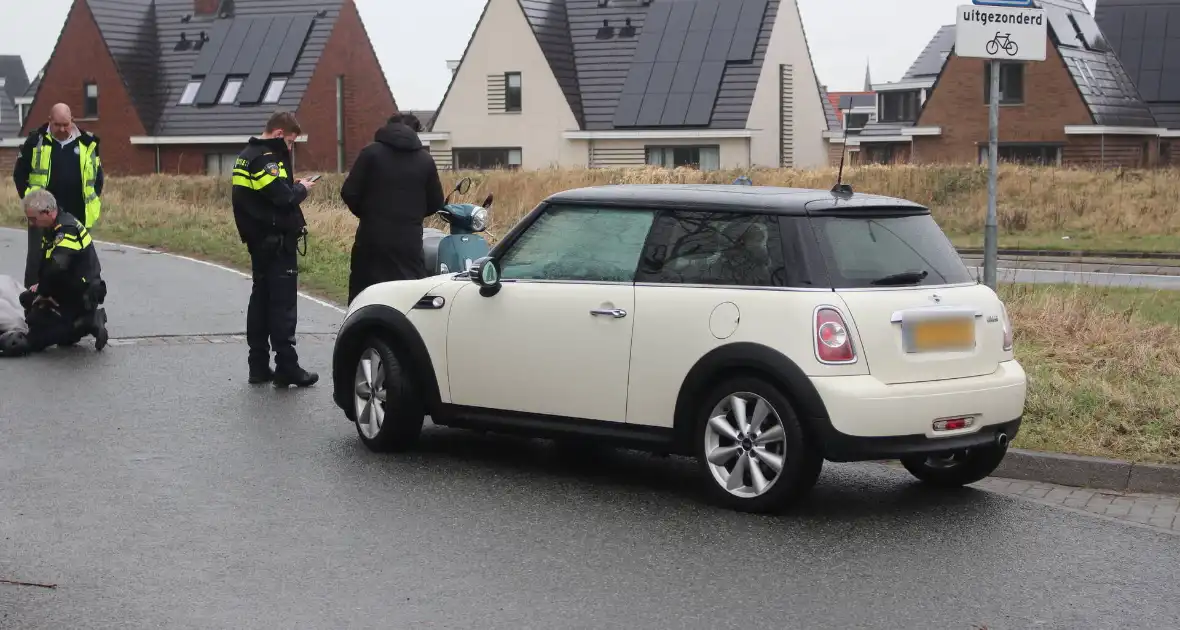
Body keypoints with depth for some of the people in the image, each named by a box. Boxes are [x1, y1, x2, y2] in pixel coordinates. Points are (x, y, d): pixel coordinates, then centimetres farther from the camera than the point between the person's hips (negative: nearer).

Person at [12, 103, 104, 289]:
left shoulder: (87, 143, 4)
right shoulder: (36, 141, -2)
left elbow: (97, 174, 15)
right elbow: (20, 173, 4)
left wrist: (94, 200, 7)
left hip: (77, 215, 2)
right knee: (37, 259, -1)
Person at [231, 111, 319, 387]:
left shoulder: (247, 156, 14)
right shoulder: (267, 158, -17)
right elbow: (284, 199, -24)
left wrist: (291, 185, 7)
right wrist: (301, 188, -6)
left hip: (258, 241, 10)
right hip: (277, 243, -10)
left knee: (261, 300, 12)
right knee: (284, 305, -7)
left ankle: (259, 366, 15)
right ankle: (287, 368, -7)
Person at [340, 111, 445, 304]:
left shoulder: (371, 152, -2)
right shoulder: (425, 159, 5)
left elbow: (349, 192, -6)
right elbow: (436, 202, 8)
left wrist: (366, 213, 12)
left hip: (373, 237, -1)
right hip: (410, 239, 2)